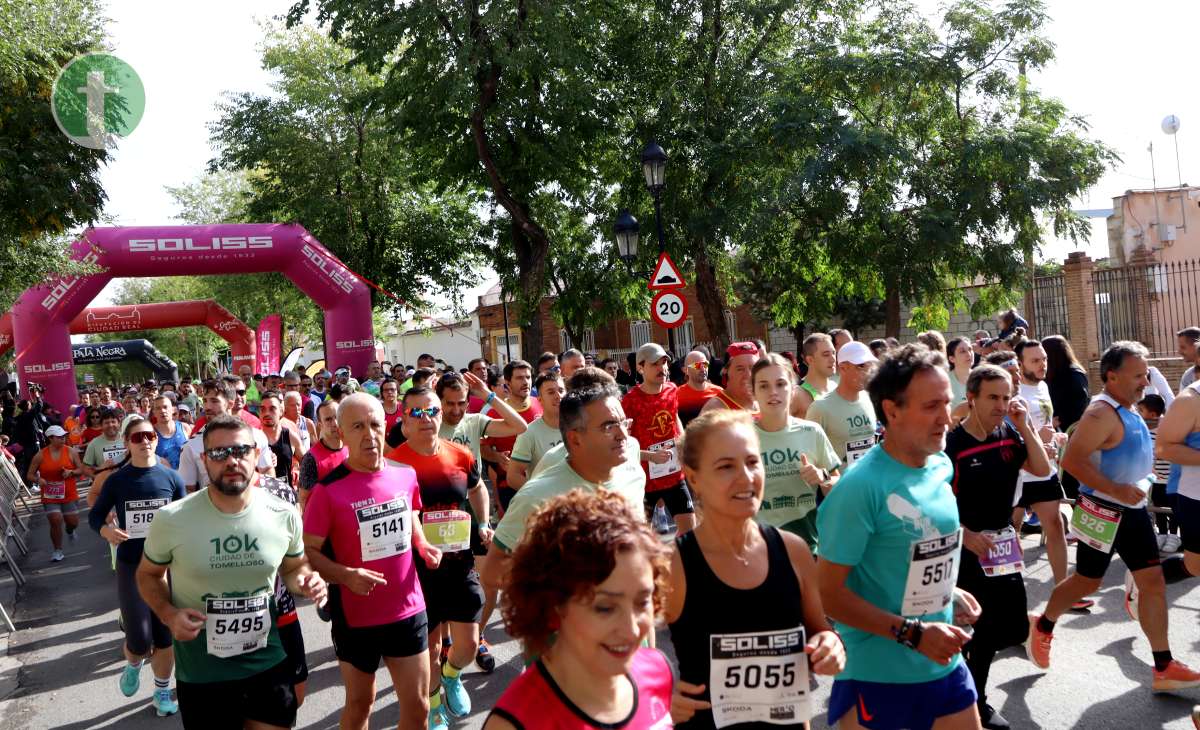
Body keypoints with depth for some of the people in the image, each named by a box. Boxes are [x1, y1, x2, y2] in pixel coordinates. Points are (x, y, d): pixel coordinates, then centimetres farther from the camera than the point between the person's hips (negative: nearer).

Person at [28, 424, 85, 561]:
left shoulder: (71, 452, -4)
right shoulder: (40, 456, -6)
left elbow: (81, 470, 2)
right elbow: (30, 475, 1)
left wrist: (71, 472, -18)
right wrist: (38, 479, -20)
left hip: (69, 495, 2)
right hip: (50, 497, -1)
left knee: (73, 522, 7)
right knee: (56, 522, -13)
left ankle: (70, 530, 47)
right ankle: (58, 551, 6)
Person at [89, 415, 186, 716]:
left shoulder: (171, 477, -3)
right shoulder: (117, 480, -4)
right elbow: (95, 514, 5)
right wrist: (106, 530, -15)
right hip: (130, 566, -1)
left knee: (166, 634, 6)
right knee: (139, 639, -5)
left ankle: (162, 692, 28)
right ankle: (133, 665, 32)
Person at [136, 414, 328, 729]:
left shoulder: (284, 515, -7)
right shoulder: (171, 519, -12)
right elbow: (148, 574, 5)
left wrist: (303, 581, -12)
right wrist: (168, 614, -14)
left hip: (270, 664, 2)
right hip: (200, 673, -1)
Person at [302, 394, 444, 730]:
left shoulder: (405, 474, -2)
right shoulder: (328, 490, -16)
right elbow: (309, 551, -11)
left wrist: (423, 546, -1)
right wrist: (346, 576, -26)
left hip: (409, 610, 3)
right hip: (356, 617, -3)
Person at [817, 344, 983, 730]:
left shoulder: (942, 467, 1)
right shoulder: (861, 486, -22)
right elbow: (829, 593, -20)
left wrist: (949, 593, 3)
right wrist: (913, 634, -22)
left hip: (945, 665, 7)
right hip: (877, 676, -6)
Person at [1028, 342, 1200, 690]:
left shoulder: (1128, 410, 10)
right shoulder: (1102, 413, -20)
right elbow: (1072, 460, -28)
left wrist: (1139, 481, 14)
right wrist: (1115, 489, -29)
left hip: (1133, 510, 9)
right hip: (1103, 512, -9)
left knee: (1153, 581, 5)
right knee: (1087, 582, 5)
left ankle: (1164, 668, 10)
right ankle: (1042, 628, 30)